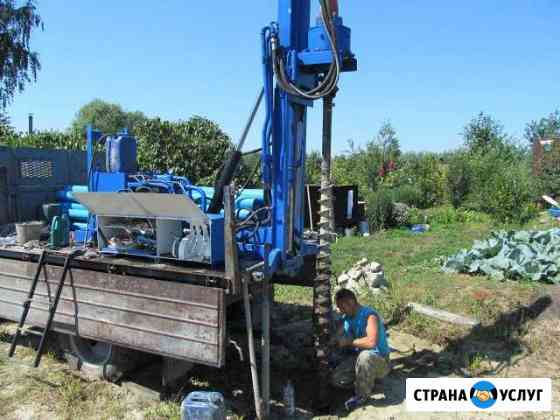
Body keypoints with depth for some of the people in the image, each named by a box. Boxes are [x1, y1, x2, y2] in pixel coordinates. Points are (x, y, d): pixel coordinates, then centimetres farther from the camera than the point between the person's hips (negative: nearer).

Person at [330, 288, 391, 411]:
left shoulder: (369, 315, -23)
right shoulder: (346, 317, 1)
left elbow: (371, 341, -39)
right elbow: (340, 338, 11)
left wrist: (349, 342, -28)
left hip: (379, 362, -7)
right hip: (357, 358, 7)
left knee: (365, 356, -41)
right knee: (337, 379, -14)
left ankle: (362, 395, -15)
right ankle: (367, 382, 12)